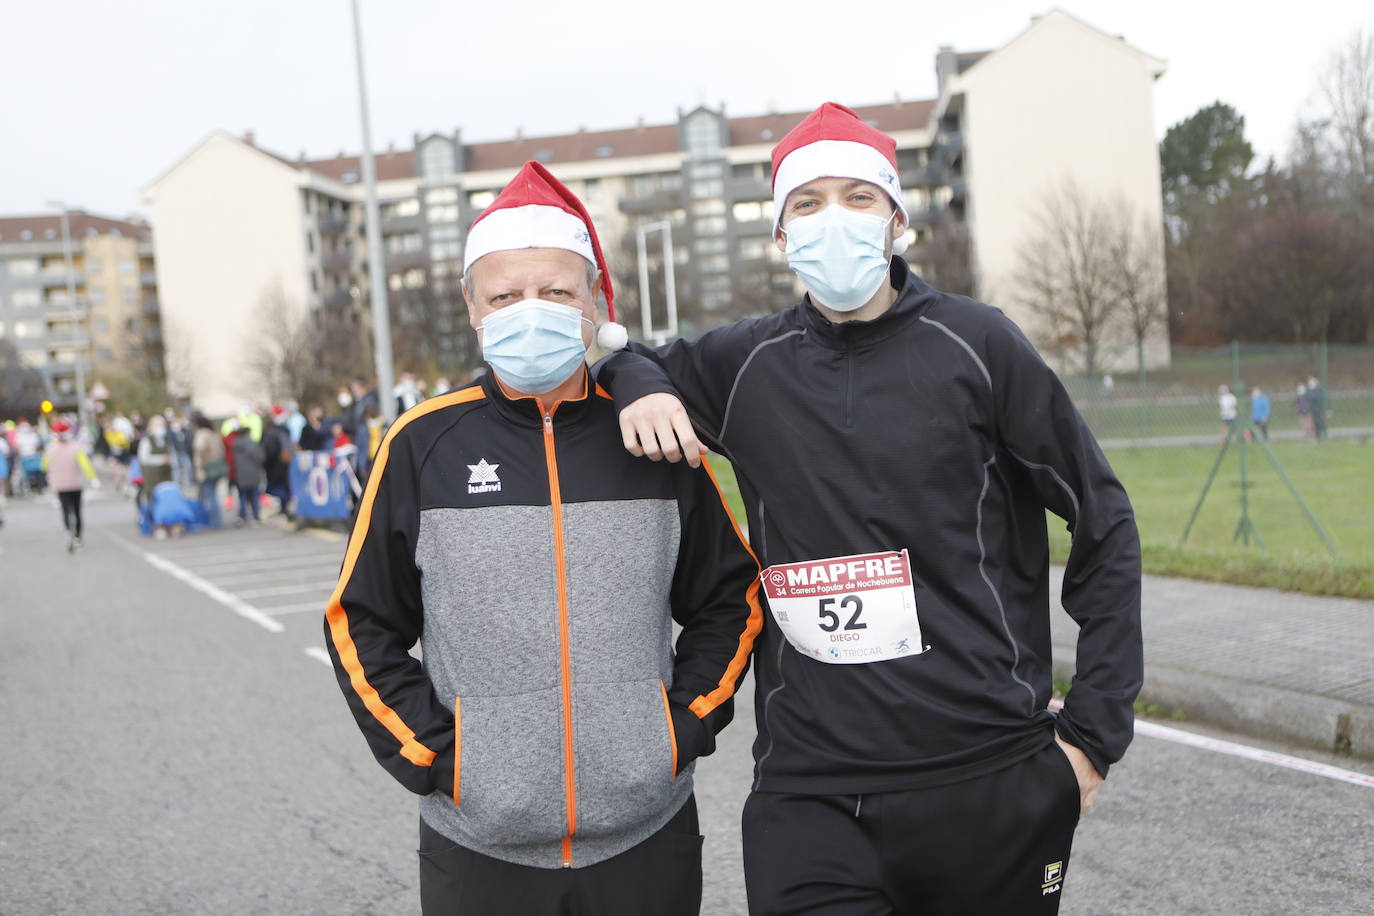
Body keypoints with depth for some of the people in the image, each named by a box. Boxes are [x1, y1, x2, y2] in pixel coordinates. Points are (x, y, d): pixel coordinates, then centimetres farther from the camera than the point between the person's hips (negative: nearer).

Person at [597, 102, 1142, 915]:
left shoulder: (974, 345, -2)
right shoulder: (748, 366, 4)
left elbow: (1104, 523, 3)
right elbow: (636, 357, 24)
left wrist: (1095, 728, 0)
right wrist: (639, 386, -1)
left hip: (992, 780, -1)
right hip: (808, 792, 1)